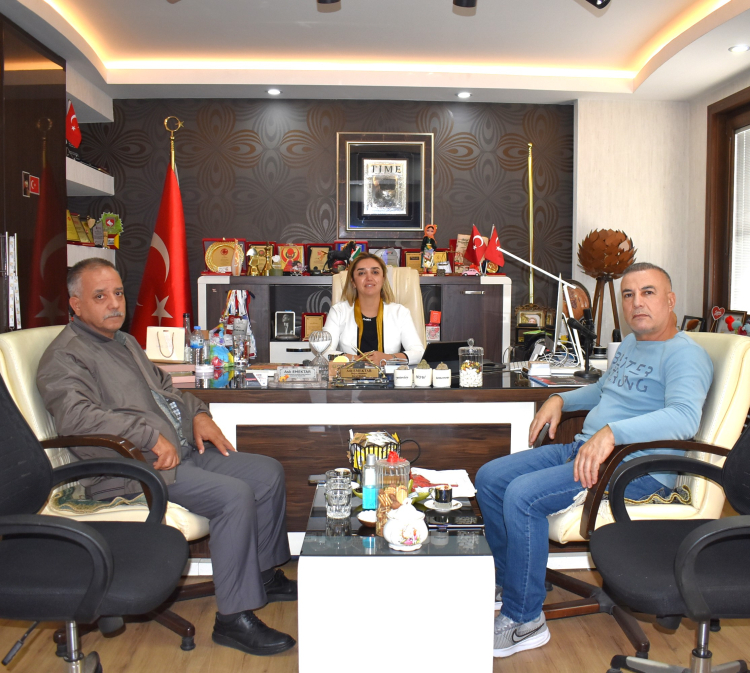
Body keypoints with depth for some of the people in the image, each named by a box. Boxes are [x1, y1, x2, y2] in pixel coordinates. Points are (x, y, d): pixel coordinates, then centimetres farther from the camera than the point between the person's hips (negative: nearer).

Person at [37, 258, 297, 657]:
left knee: (268, 473, 4)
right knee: (234, 495, -27)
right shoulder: (65, 356, -9)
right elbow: (76, 418, -26)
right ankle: (233, 619, -15)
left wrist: (197, 414, 10)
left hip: (182, 452, 10)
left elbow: (164, 386, 30)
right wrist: (152, 437, -27)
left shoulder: (124, 342, 21)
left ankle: (264, 575, 19)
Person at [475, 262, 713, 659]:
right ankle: (507, 584, 19)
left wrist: (611, 432, -42)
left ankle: (524, 620, -11)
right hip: (584, 449, 10)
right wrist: (560, 400, 19)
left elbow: (685, 416, -30)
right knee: (489, 478, 3)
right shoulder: (630, 343, 19)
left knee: (522, 495, -29)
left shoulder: (685, 355, -11)